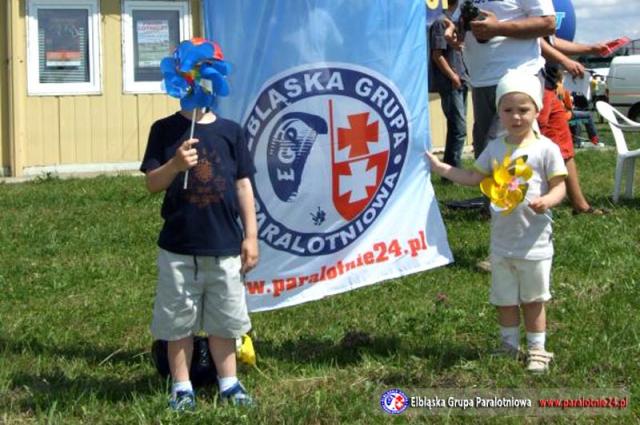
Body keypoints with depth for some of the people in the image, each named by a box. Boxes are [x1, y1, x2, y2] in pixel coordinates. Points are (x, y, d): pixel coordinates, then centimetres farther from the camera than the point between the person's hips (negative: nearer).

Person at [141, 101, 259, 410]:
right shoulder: (165, 130, 0)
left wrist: (251, 236, 2)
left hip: (225, 245, 1)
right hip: (178, 247, -1)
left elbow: (243, 185, 6)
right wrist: (175, 165, -25)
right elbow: (152, 184, -4)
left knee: (224, 320, 11)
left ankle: (228, 383, 23)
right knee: (178, 321, 7)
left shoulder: (230, 130, 3)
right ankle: (181, 387, 18)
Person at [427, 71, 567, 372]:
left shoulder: (545, 148, -10)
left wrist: (546, 201, -29)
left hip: (533, 242, -4)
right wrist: (440, 168, 4)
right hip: (501, 242, 4)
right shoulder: (495, 148, 4)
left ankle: (537, 350, 21)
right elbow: (475, 178, 11)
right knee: (504, 300, 13)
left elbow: (559, 187, -9)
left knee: (532, 300, 8)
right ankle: (509, 348, 28)